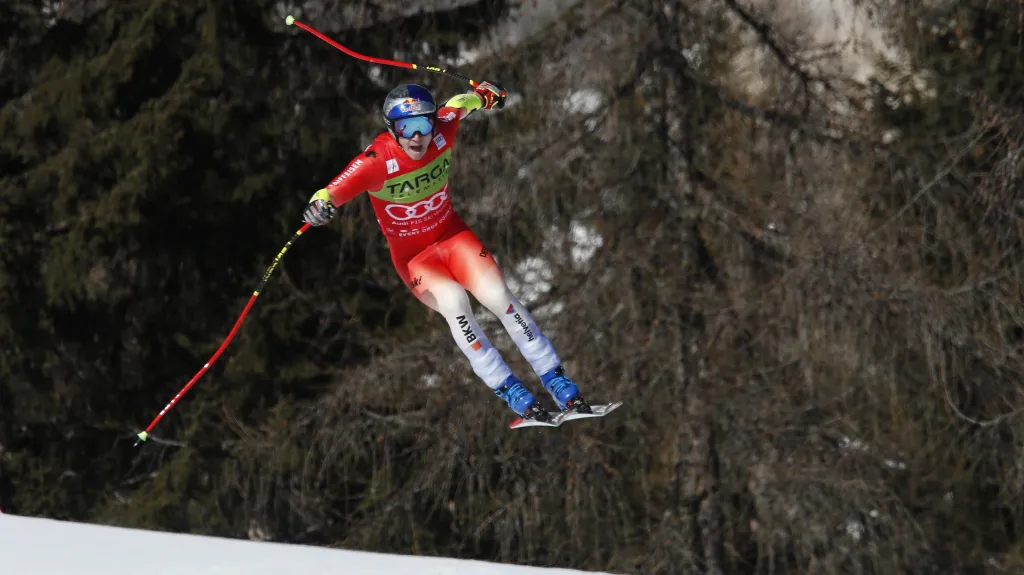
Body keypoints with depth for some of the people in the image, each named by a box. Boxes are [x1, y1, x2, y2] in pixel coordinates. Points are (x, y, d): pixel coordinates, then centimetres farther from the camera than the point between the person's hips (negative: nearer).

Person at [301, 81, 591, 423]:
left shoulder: (443, 132, -15)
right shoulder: (377, 163, -27)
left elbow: (459, 105, 7)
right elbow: (334, 191, -37)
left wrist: (483, 94, 23)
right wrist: (319, 205, -57)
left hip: (452, 234, 3)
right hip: (412, 256, -3)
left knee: (497, 295, -20)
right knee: (453, 300, -30)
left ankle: (556, 380, -8)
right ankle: (510, 391, -21)